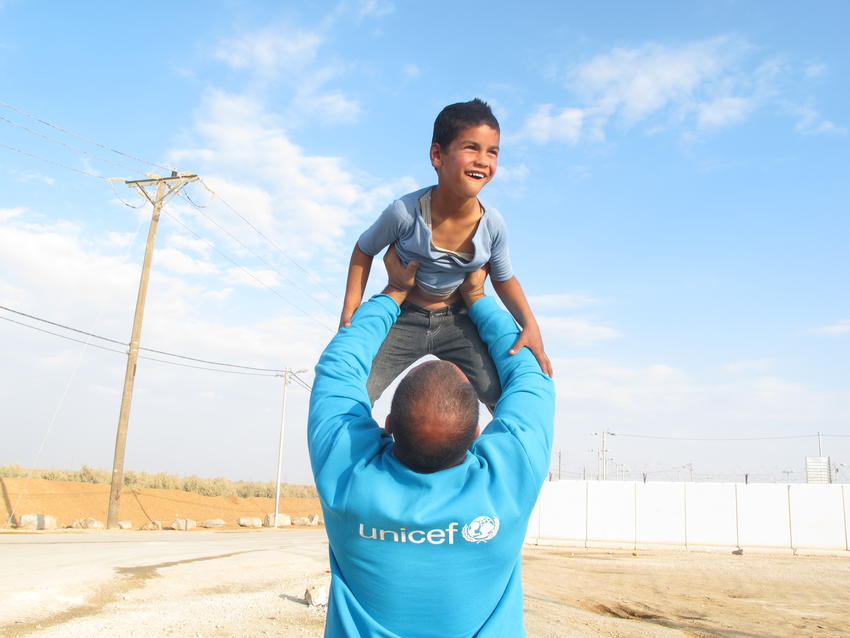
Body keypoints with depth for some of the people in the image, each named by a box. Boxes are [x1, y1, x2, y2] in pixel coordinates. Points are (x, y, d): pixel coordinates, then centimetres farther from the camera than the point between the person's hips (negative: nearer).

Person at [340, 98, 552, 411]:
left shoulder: (492, 225, -17)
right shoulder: (405, 212, -24)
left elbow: (503, 279, 2)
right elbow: (363, 251, -4)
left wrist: (530, 324, -13)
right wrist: (350, 311, -10)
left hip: (456, 321, 2)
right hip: (403, 318, -2)